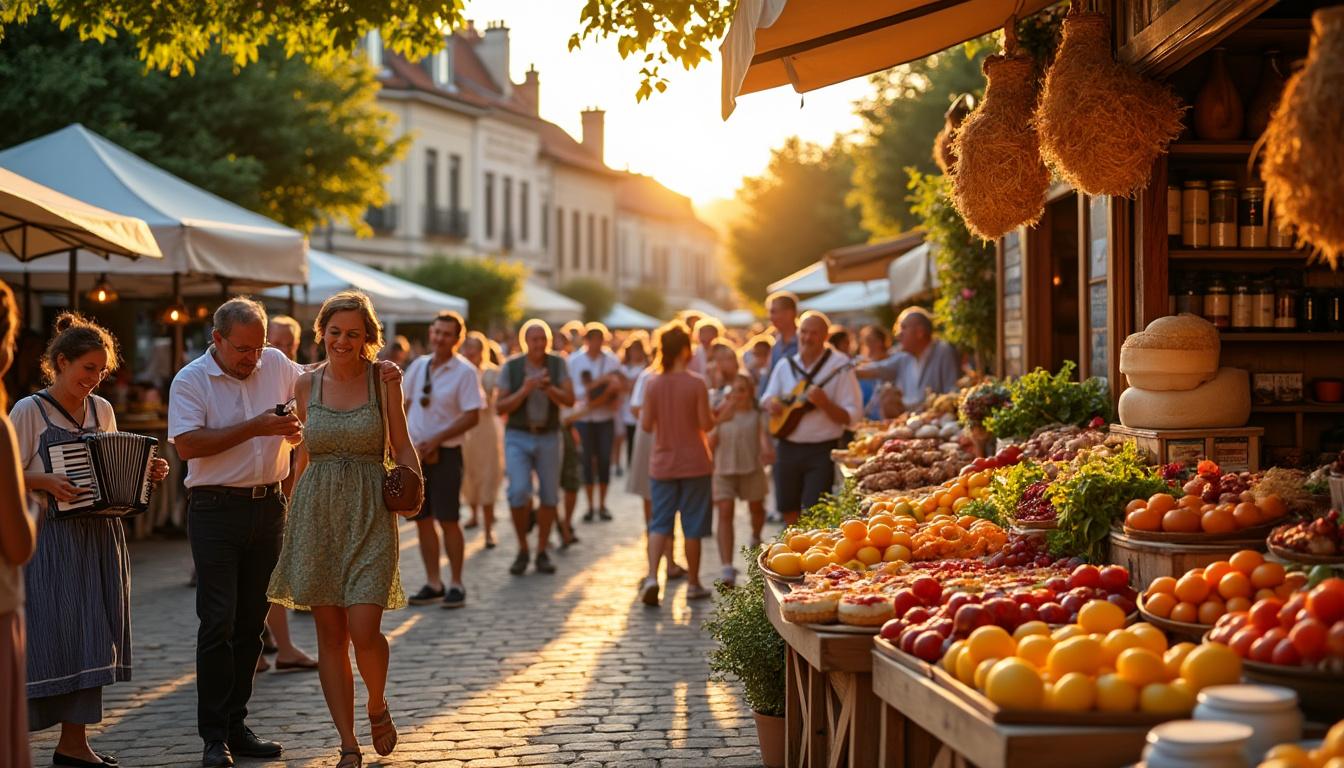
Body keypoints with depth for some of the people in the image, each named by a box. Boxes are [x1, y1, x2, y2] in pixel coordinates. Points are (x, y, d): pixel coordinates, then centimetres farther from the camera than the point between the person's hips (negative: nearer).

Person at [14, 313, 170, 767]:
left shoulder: (102, 410, 13)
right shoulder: (29, 411, -5)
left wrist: (145, 473, 5)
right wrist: (47, 482, -22)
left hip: (99, 537, 6)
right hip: (51, 539, -6)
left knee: (94, 637, 5)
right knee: (59, 632, -7)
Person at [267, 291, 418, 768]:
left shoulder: (383, 380, 0)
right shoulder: (307, 384, 6)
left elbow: (402, 446, 5)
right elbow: (305, 454, 13)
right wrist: (289, 510, 10)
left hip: (370, 513, -2)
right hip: (316, 512, 2)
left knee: (363, 631, -11)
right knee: (330, 634, 2)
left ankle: (378, 707, 20)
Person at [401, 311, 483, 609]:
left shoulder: (465, 372, -9)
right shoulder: (418, 366, 8)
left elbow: (472, 417, -13)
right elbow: (406, 403, 16)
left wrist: (435, 441, -16)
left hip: (445, 453, -5)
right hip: (414, 451, 5)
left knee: (448, 519, -3)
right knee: (422, 519, 7)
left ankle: (456, 585, 6)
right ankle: (433, 584, 15)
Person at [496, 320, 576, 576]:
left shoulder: (557, 364, -2)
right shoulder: (511, 366, -5)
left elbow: (569, 400, -9)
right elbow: (500, 407, -6)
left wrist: (549, 388, -27)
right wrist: (525, 390, -20)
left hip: (548, 437, 2)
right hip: (518, 437, -2)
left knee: (549, 495, 5)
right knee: (519, 492, -16)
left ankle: (542, 552, 19)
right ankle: (522, 550, 2)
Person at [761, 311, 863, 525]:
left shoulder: (839, 367, -8)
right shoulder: (786, 365, 8)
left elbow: (852, 417, -11)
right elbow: (767, 397, 20)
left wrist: (824, 404, -27)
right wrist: (771, 403, -3)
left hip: (822, 451, -5)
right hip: (788, 449, 5)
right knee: (789, 514, 11)